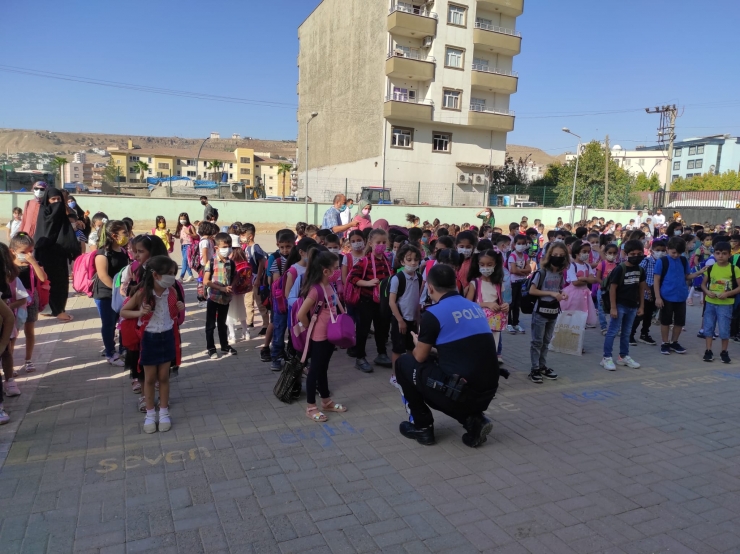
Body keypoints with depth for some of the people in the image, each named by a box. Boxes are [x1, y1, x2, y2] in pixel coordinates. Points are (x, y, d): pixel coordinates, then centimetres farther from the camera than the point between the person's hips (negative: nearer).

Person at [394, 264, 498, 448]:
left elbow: (420, 358, 3)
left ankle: (423, 427, 17)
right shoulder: (475, 307, 12)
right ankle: (473, 420, 12)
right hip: (486, 393, 7)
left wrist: (418, 343, 26)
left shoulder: (434, 313, -8)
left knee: (404, 363, 13)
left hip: (461, 392, -7)